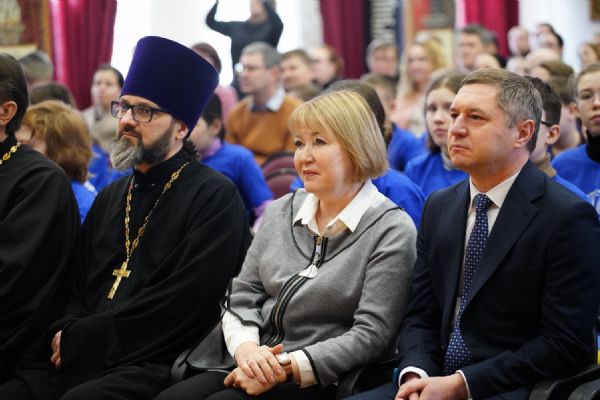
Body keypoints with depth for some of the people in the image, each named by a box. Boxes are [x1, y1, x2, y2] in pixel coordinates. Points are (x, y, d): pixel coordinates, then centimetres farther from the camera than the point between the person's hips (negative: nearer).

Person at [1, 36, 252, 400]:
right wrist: (65, 333, -1)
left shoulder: (214, 198, -3)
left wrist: (81, 339, -11)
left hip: (159, 364, -6)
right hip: (79, 357, 6)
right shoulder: (110, 199, 22)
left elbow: (185, 301, -13)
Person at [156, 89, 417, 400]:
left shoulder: (392, 231, -4)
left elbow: (371, 334, -11)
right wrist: (246, 348, -8)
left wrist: (287, 367, -17)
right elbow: (242, 297, 14)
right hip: (254, 368, 5)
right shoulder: (279, 212, 14)